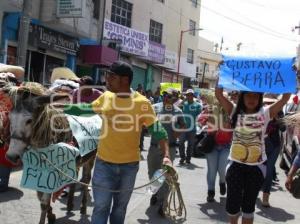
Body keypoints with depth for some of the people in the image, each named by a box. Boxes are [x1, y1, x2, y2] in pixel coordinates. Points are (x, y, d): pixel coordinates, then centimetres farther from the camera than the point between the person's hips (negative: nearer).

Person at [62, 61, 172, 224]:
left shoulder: (141, 103, -13)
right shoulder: (105, 97, -2)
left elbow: (157, 130, -12)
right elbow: (86, 109, 15)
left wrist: (166, 155, -24)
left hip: (129, 165, -1)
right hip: (104, 163, 2)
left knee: (120, 207, 18)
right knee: (101, 207, 2)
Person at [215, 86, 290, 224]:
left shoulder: (265, 113, -3)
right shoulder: (235, 112, -1)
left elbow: (285, 97, -8)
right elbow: (218, 94, -7)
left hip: (257, 166, 0)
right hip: (236, 164, 0)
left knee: (249, 203, 13)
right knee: (233, 201, 8)